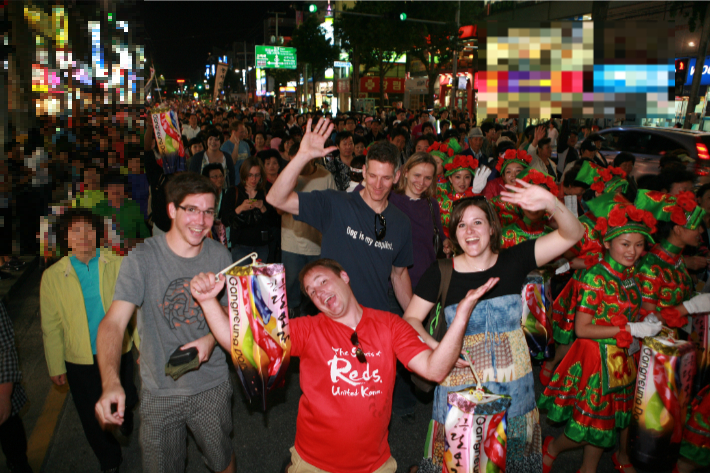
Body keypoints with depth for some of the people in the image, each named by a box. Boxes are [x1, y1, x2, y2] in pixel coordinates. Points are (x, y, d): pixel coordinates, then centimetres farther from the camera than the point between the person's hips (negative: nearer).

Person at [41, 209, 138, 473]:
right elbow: (51, 326, -1)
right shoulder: (52, 276, -7)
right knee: (93, 419, 13)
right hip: (80, 360, 0)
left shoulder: (117, 266, -9)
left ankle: (125, 416, 59)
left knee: (126, 401, 21)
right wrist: (55, 366, 3)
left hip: (118, 352, 0)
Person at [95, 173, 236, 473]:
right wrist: (110, 383, -42)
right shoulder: (142, 259, -17)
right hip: (159, 392, -2)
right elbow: (113, 322, -26)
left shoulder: (219, 256, -7)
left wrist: (212, 338, -15)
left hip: (212, 385, 2)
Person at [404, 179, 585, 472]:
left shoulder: (513, 261, -4)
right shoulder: (440, 273, -6)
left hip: (513, 387, 1)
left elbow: (572, 234, -9)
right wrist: (437, 347, -16)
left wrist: (552, 205, -28)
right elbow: (411, 320, 1)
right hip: (460, 386, -1)